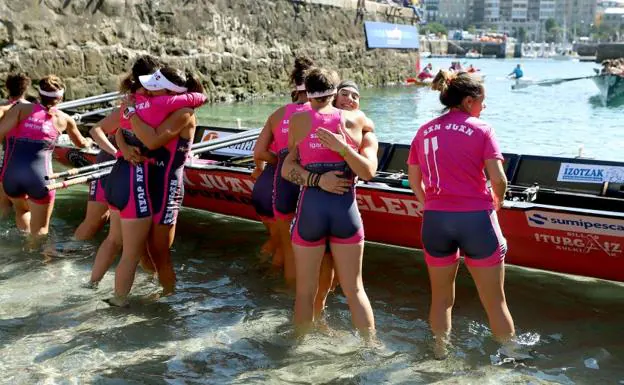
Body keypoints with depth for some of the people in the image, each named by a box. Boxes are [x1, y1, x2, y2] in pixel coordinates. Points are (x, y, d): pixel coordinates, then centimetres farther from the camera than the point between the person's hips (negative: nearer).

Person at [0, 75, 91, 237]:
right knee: (39, 230, 9)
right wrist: (89, 142, 52)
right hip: (39, 175, -1)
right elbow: (81, 144, 31)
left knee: (21, 210, 31)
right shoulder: (64, 119, 12)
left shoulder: (21, 109, 6)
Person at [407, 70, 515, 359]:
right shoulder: (481, 129, -4)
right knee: (495, 301, 9)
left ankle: (440, 356, 32)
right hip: (476, 218, -4)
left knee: (441, 298, 19)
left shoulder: (425, 131, 8)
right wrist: (497, 203, 9)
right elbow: (498, 179, -10)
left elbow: (414, 181, 9)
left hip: (435, 219, 4)